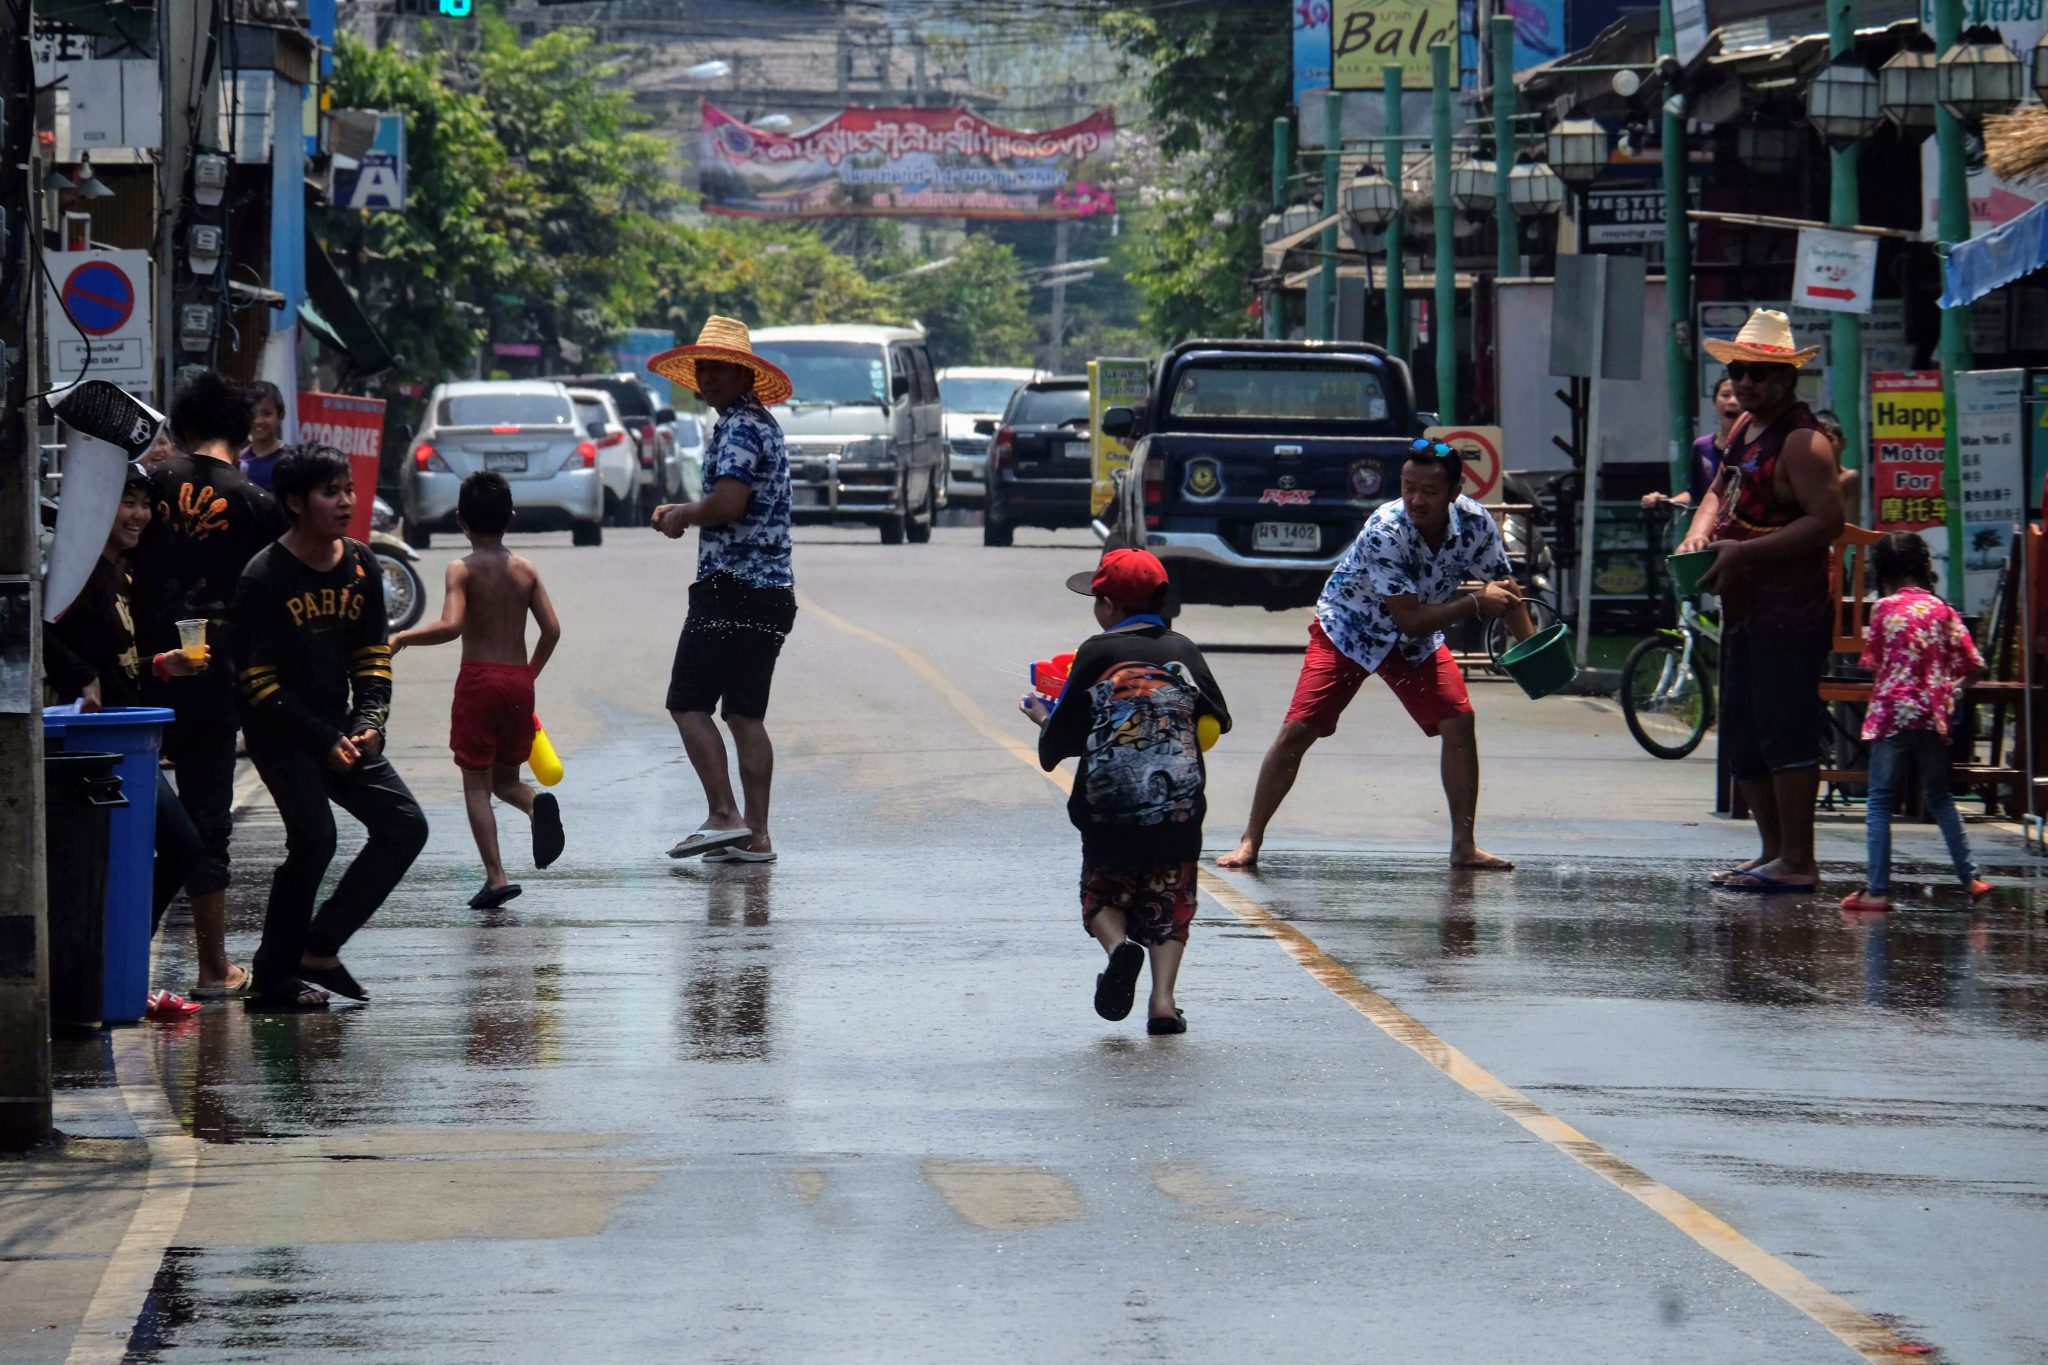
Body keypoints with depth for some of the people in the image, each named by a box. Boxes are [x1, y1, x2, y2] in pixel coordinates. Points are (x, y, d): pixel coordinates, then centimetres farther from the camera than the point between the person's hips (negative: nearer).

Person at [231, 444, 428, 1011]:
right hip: (281, 735, -7)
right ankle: (273, 978, -8)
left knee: (405, 826, -2)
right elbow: (258, 682, -13)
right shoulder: (264, 577, -14)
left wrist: (366, 726, -6)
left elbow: (373, 657, 11)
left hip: (340, 733, 7)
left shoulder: (360, 566, 5)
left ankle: (319, 948, 5)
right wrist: (325, 741, -16)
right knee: (314, 839, -20)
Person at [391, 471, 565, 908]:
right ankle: (538, 805, -16)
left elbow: (451, 625, -21)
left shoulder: (463, 570, -6)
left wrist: (402, 638, -8)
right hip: (518, 679, 4)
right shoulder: (525, 570, 6)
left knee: (477, 782, 2)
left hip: (479, 678, -4)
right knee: (504, 777, 18)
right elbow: (551, 629, 2)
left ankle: (496, 876, -8)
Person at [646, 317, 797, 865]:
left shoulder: (739, 428, -11)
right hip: (772, 592, 10)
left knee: (689, 703, -6)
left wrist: (682, 515, -7)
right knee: (745, 714, 9)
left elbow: (729, 502, -24)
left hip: (731, 589, -10)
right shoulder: (761, 424, 20)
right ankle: (756, 835, 6)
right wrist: (684, 513, 18)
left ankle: (724, 816, -12)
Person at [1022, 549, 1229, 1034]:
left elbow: (1062, 739, 0)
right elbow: (1218, 721, 16)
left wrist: (1043, 718, 21)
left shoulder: (1097, 653, -2)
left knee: (1103, 895, 16)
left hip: (1109, 811, -2)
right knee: (1169, 905, 10)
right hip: (1180, 809, 2)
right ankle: (1163, 998, -9)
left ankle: (1119, 945, -15)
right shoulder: (1183, 652, 5)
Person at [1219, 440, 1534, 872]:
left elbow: (1505, 589, -3)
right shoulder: (1385, 531, -35)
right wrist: (1475, 603, -33)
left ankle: (1464, 846, -1)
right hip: (1349, 630, -4)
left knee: (1459, 722, -12)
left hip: (1418, 641, 4)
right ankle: (1250, 842, -2)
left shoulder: (1475, 522, -20)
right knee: (1297, 730, -12)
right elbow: (1409, 619, -33)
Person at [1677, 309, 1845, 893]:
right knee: (1742, 739, 14)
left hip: (1790, 613, -10)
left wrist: (1744, 551, -23)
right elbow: (1720, 492, 27)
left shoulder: (1801, 443, -14)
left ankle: (1797, 862, -8)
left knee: (1785, 734, -10)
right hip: (1743, 609, 10)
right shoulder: (1746, 427, 15)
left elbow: (1826, 521, -22)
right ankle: (1774, 850, 23)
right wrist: (1699, 534, 5)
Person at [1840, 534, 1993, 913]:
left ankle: (1877, 891, -7)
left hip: (1892, 713, -4)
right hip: (1933, 717, 4)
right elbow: (1972, 664, 4)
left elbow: (1873, 661, 6)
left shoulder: (1885, 609, -4)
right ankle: (1970, 878, 16)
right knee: (1940, 798, 19)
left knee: (1880, 803, -1)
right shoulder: (1943, 611, 4)